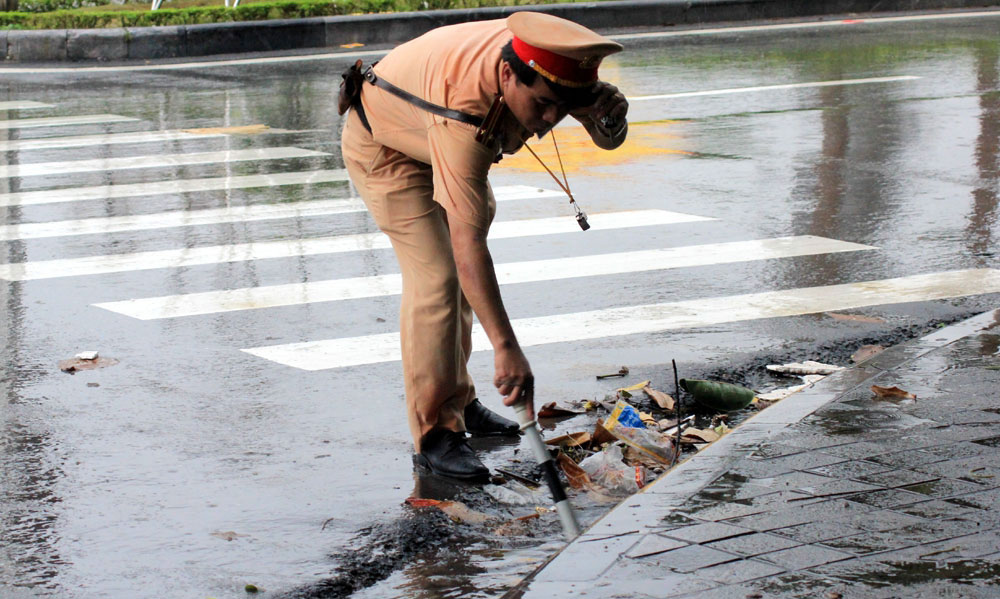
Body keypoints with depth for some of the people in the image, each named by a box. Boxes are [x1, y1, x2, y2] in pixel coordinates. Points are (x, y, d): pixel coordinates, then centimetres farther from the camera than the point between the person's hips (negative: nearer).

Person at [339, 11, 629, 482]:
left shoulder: (537, 60, -25)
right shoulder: (465, 112, -45)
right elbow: (467, 242, -48)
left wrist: (602, 109, -34)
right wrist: (506, 347, -51)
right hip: (384, 148, -8)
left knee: (460, 277, 13)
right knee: (436, 277, -16)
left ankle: (456, 400, 27)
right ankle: (434, 433, -10)